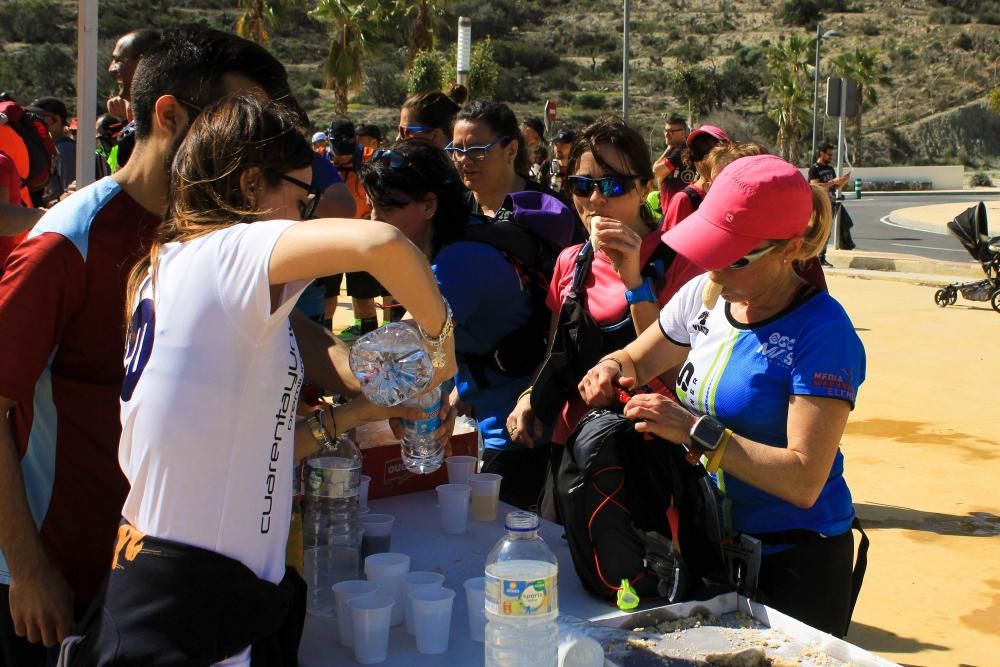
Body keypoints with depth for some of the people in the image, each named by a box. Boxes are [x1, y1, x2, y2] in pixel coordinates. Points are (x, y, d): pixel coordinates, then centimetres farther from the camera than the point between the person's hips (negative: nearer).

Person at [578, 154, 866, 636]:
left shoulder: (822, 331, -22)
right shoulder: (703, 295, -2)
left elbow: (804, 480, -27)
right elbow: (637, 360, 14)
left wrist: (697, 432, -31)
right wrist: (613, 368, -9)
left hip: (794, 563, -6)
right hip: (712, 542, 7)